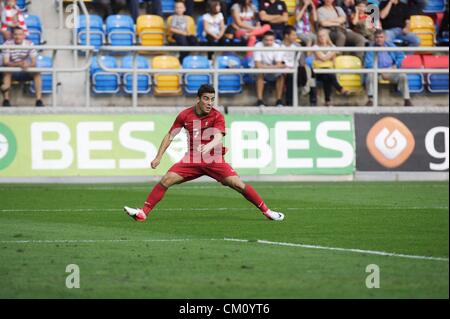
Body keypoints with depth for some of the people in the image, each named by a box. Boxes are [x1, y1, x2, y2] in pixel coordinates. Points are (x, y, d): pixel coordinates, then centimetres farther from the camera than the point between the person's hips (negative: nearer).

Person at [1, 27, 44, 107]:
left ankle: (39, 100, -27)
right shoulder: (8, 44, -13)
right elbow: (5, 63, -19)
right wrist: (18, 64, -37)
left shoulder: (29, 44, -10)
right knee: (7, 72, -33)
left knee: (37, 73, -26)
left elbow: (34, 63, -14)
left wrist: (27, 65, -39)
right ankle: (6, 100, -32)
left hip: (26, 73, 1)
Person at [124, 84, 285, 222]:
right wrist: (158, 157, 1)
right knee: (166, 180, -13)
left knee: (238, 184, -14)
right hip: (192, 160, 2)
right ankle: (143, 213, -8)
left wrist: (208, 146, -50)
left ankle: (266, 211, -1)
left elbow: (218, 137, -27)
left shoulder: (217, 116, -10)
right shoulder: (185, 115, -3)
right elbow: (170, 136, 7)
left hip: (214, 160, -2)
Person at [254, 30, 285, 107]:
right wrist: (273, 66, -27)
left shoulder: (277, 47, -10)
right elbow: (258, 65, -22)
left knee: (281, 75, -27)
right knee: (260, 74, -34)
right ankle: (260, 100, -33)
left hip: (274, 73, 2)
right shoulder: (258, 46, -16)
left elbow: (279, 65, -16)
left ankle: (279, 100, -21)